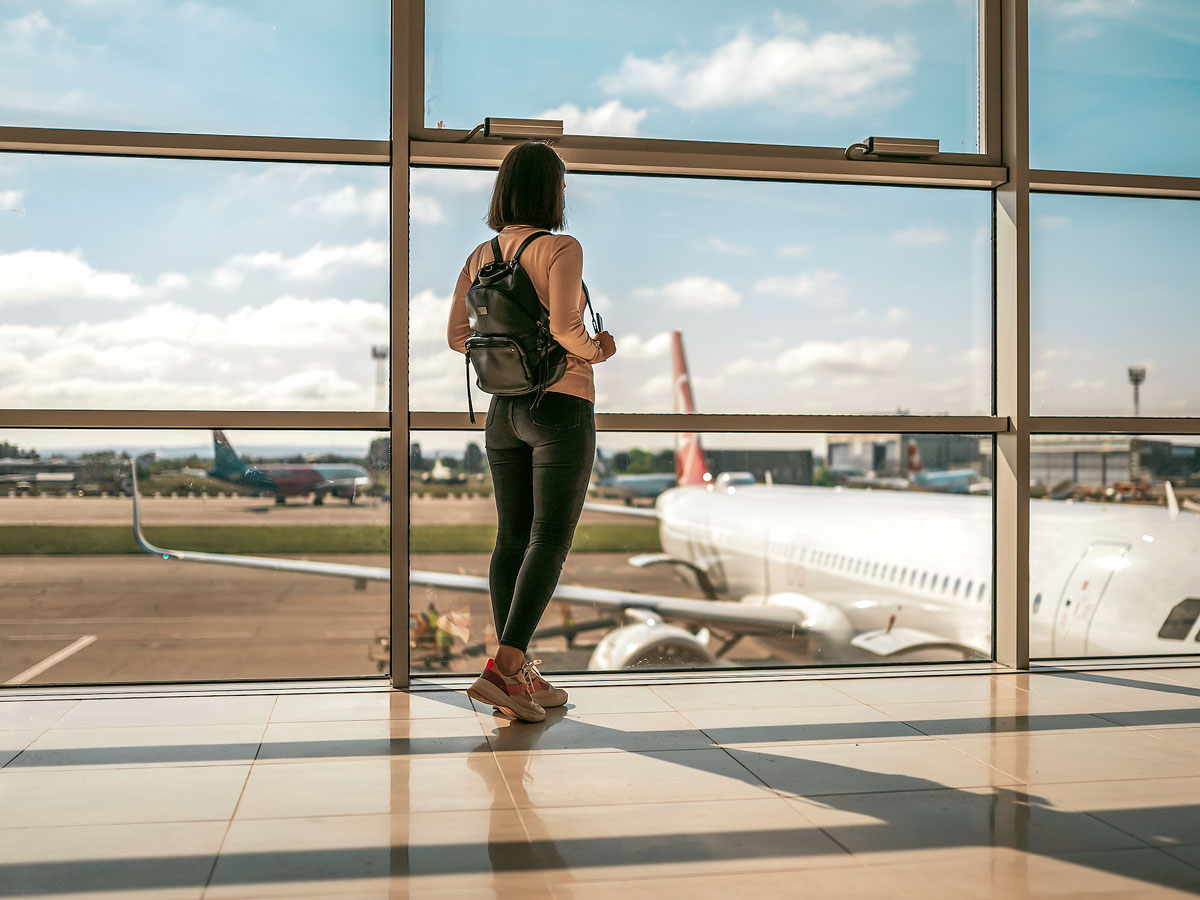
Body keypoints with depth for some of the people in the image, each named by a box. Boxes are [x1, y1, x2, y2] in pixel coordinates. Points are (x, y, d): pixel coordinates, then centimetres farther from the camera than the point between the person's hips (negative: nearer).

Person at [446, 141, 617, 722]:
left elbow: (457, 335, 5)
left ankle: (518, 676, 12)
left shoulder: (481, 255, 8)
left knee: (512, 538, 9)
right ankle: (505, 666, -16)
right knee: (550, 539, -6)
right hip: (561, 406, -6)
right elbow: (563, 326, -22)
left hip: (504, 408, 7)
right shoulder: (561, 248, -10)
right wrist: (596, 351, -2)